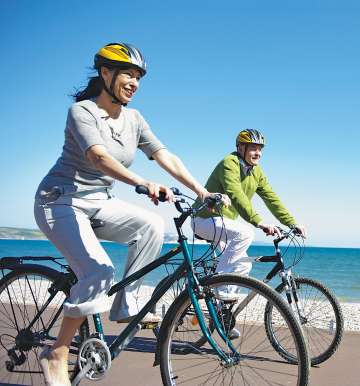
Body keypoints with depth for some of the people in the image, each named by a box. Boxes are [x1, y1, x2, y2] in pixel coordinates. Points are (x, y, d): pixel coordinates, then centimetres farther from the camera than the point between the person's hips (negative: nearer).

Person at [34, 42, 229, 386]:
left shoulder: (133, 119, 4)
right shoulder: (82, 110, -16)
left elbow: (167, 158, -4)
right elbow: (99, 157, -34)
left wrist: (203, 192, -16)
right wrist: (144, 184, -50)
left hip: (98, 203, 6)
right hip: (61, 201, -6)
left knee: (152, 225, -19)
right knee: (99, 271, -25)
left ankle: (125, 306, -7)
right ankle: (56, 355, -9)